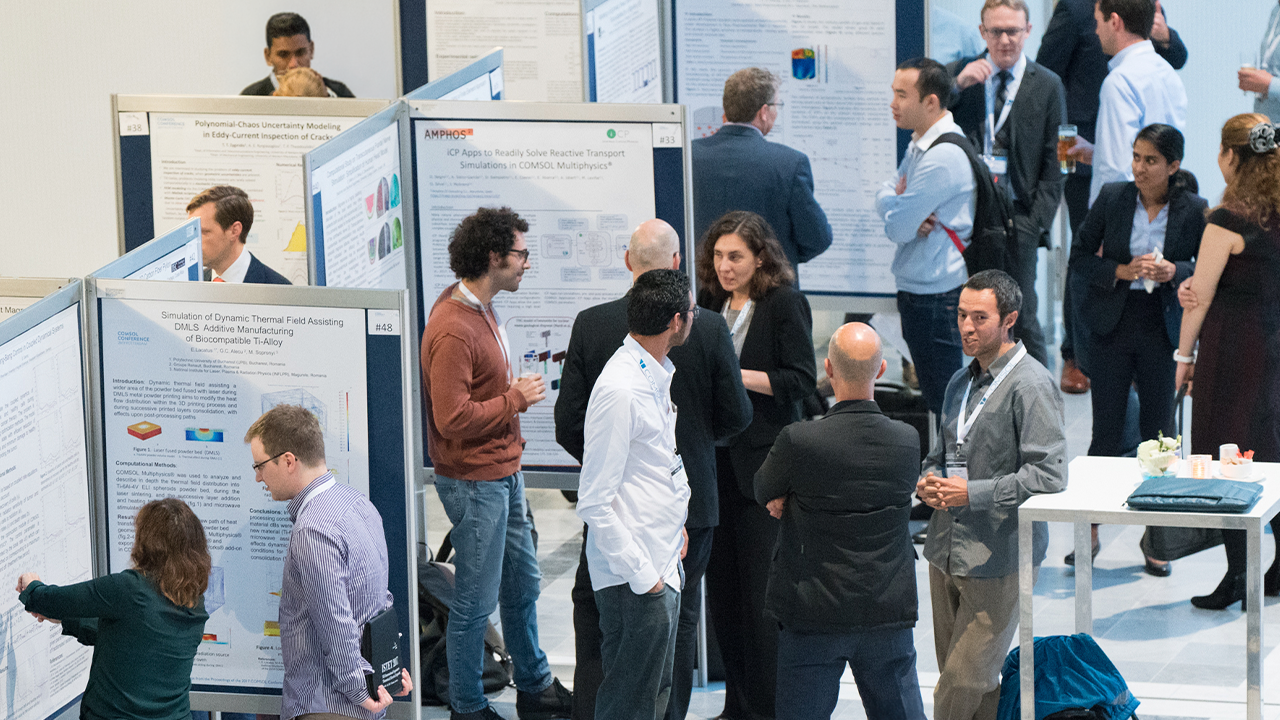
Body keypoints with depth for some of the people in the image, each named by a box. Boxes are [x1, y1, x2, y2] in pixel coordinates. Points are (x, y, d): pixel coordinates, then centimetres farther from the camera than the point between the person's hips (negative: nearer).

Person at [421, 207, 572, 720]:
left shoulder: (481, 311, 10)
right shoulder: (452, 329, -24)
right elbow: (453, 418, -28)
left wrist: (515, 391, 8)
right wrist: (515, 398, -18)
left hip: (503, 472, 10)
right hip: (474, 481, -10)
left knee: (522, 583, 20)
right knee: (476, 601, 0)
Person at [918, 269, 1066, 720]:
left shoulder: (1030, 386, -13)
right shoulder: (961, 382, 14)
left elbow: (1048, 475, -20)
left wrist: (972, 494, -20)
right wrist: (928, 481, 3)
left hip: (996, 559, -8)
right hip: (946, 549, 8)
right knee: (965, 680, 12)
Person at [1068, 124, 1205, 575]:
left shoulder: (1193, 210, -4)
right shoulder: (1112, 198, -1)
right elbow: (1079, 257, 3)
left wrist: (1174, 272, -16)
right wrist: (1123, 271, -12)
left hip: (1163, 327, 0)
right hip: (1114, 325, 0)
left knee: (1159, 431, 4)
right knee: (1107, 431, 3)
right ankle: (1090, 530, 13)